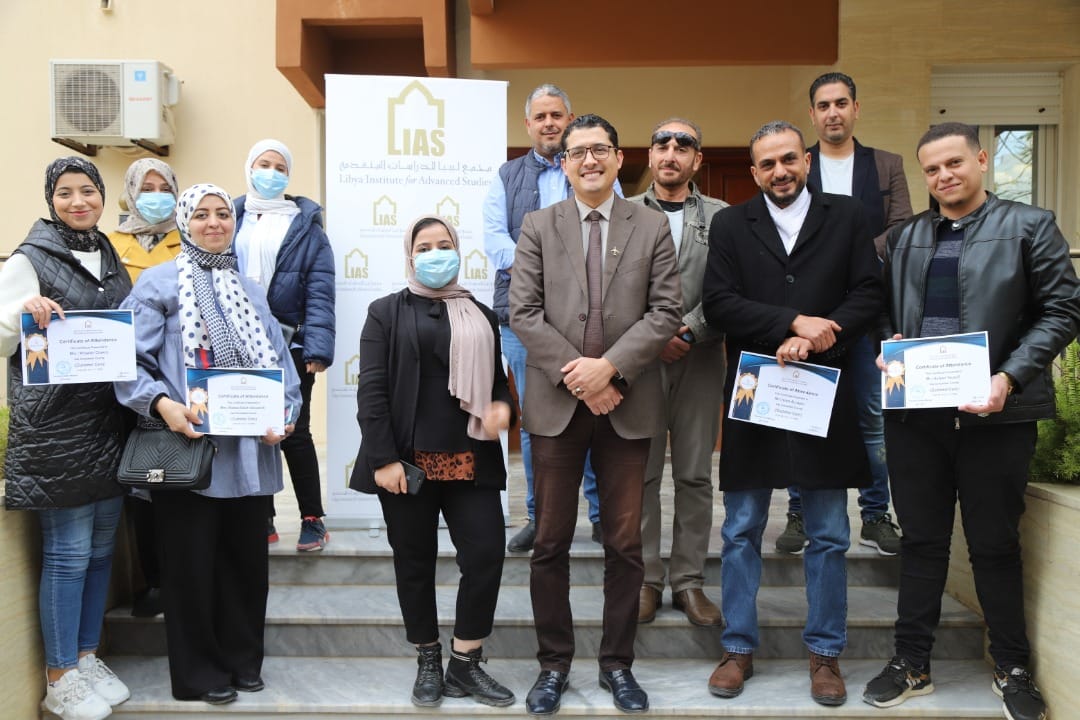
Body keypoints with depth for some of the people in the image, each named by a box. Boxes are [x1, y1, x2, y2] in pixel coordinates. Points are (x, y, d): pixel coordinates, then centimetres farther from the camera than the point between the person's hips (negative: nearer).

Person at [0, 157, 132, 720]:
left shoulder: (111, 260, 15)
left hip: (110, 418, 6)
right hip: (55, 424, -6)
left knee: (101, 546, 12)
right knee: (67, 551, -1)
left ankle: (87, 657, 26)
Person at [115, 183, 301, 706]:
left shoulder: (251, 292, 16)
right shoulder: (158, 282, 0)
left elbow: (278, 363, 11)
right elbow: (131, 359, -8)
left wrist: (284, 414, -4)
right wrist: (161, 403, -23)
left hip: (249, 449, 5)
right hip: (188, 446, -4)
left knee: (246, 557, 13)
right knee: (191, 562, 6)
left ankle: (243, 659, 30)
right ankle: (200, 671, 22)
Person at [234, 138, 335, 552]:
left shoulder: (305, 225, 2)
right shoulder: (232, 219, 10)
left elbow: (320, 290, -6)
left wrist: (318, 347, -16)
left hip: (290, 345, -3)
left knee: (293, 432, 0)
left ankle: (312, 520, 14)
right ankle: (261, 520, 23)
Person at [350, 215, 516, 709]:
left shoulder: (481, 315, 15)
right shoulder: (387, 312, 5)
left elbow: (496, 377, 20)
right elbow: (371, 388, -3)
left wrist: (503, 405, -4)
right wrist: (383, 457, -12)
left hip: (470, 460, 3)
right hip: (409, 461, -2)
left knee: (486, 554, -5)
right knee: (415, 562, 7)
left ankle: (465, 664, 12)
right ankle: (428, 662, 24)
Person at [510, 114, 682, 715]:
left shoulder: (653, 227, 6)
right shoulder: (539, 227, 6)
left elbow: (666, 311, -2)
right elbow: (523, 313, -2)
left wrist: (609, 366, -14)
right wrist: (575, 375, -11)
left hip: (628, 404, 0)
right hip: (557, 402, 0)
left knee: (625, 543, 8)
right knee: (551, 542, 7)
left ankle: (618, 663, 25)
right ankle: (554, 663, 23)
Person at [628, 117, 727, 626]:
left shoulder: (722, 217, 7)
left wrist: (687, 330, -12)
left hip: (700, 359, 1)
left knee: (695, 475, 6)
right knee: (641, 473, 4)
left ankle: (689, 580, 17)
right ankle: (646, 579, 16)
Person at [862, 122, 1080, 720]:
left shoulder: (1030, 226, 1)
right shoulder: (903, 237, 13)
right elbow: (884, 312, 15)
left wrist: (1009, 377, -16)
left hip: (993, 412, -3)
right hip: (914, 411, 3)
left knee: (995, 544, 9)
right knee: (920, 540, 11)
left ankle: (1012, 670, 28)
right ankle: (911, 664, 23)